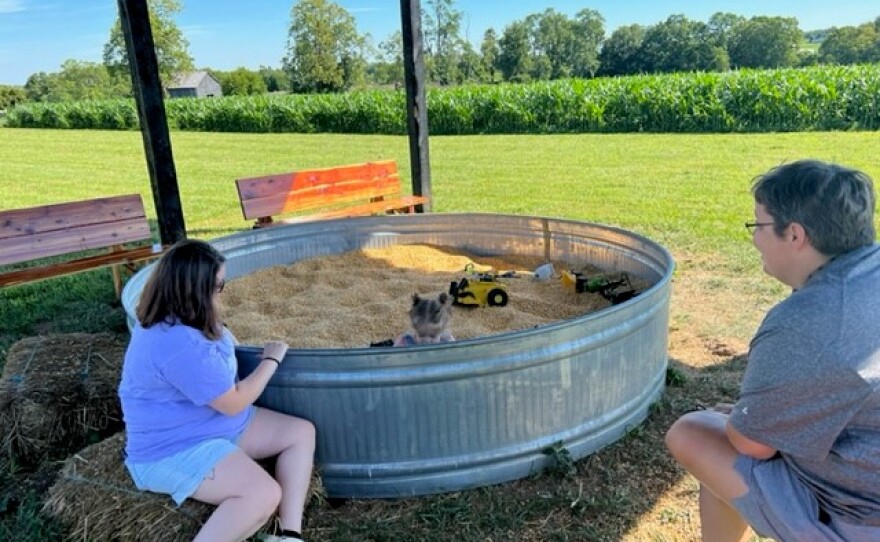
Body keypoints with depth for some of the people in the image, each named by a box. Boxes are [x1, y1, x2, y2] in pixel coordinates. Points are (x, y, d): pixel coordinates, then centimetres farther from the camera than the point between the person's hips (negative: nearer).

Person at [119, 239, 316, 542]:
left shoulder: (182, 322, 3)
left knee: (302, 433, 2)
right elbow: (233, 402, -21)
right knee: (265, 495, -30)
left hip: (216, 423, 11)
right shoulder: (178, 343, -30)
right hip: (174, 450, -11)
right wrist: (271, 360, -9)